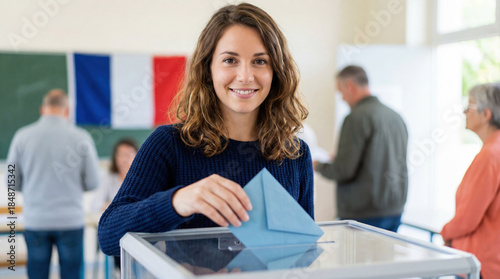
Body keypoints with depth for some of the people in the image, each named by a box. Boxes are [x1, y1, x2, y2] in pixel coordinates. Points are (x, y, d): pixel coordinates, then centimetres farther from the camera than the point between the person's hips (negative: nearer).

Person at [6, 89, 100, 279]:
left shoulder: (22, 136, -2)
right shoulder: (81, 137, -7)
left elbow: (14, 183, 4)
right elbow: (92, 182, -2)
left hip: (35, 221, 1)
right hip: (71, 220, -1)